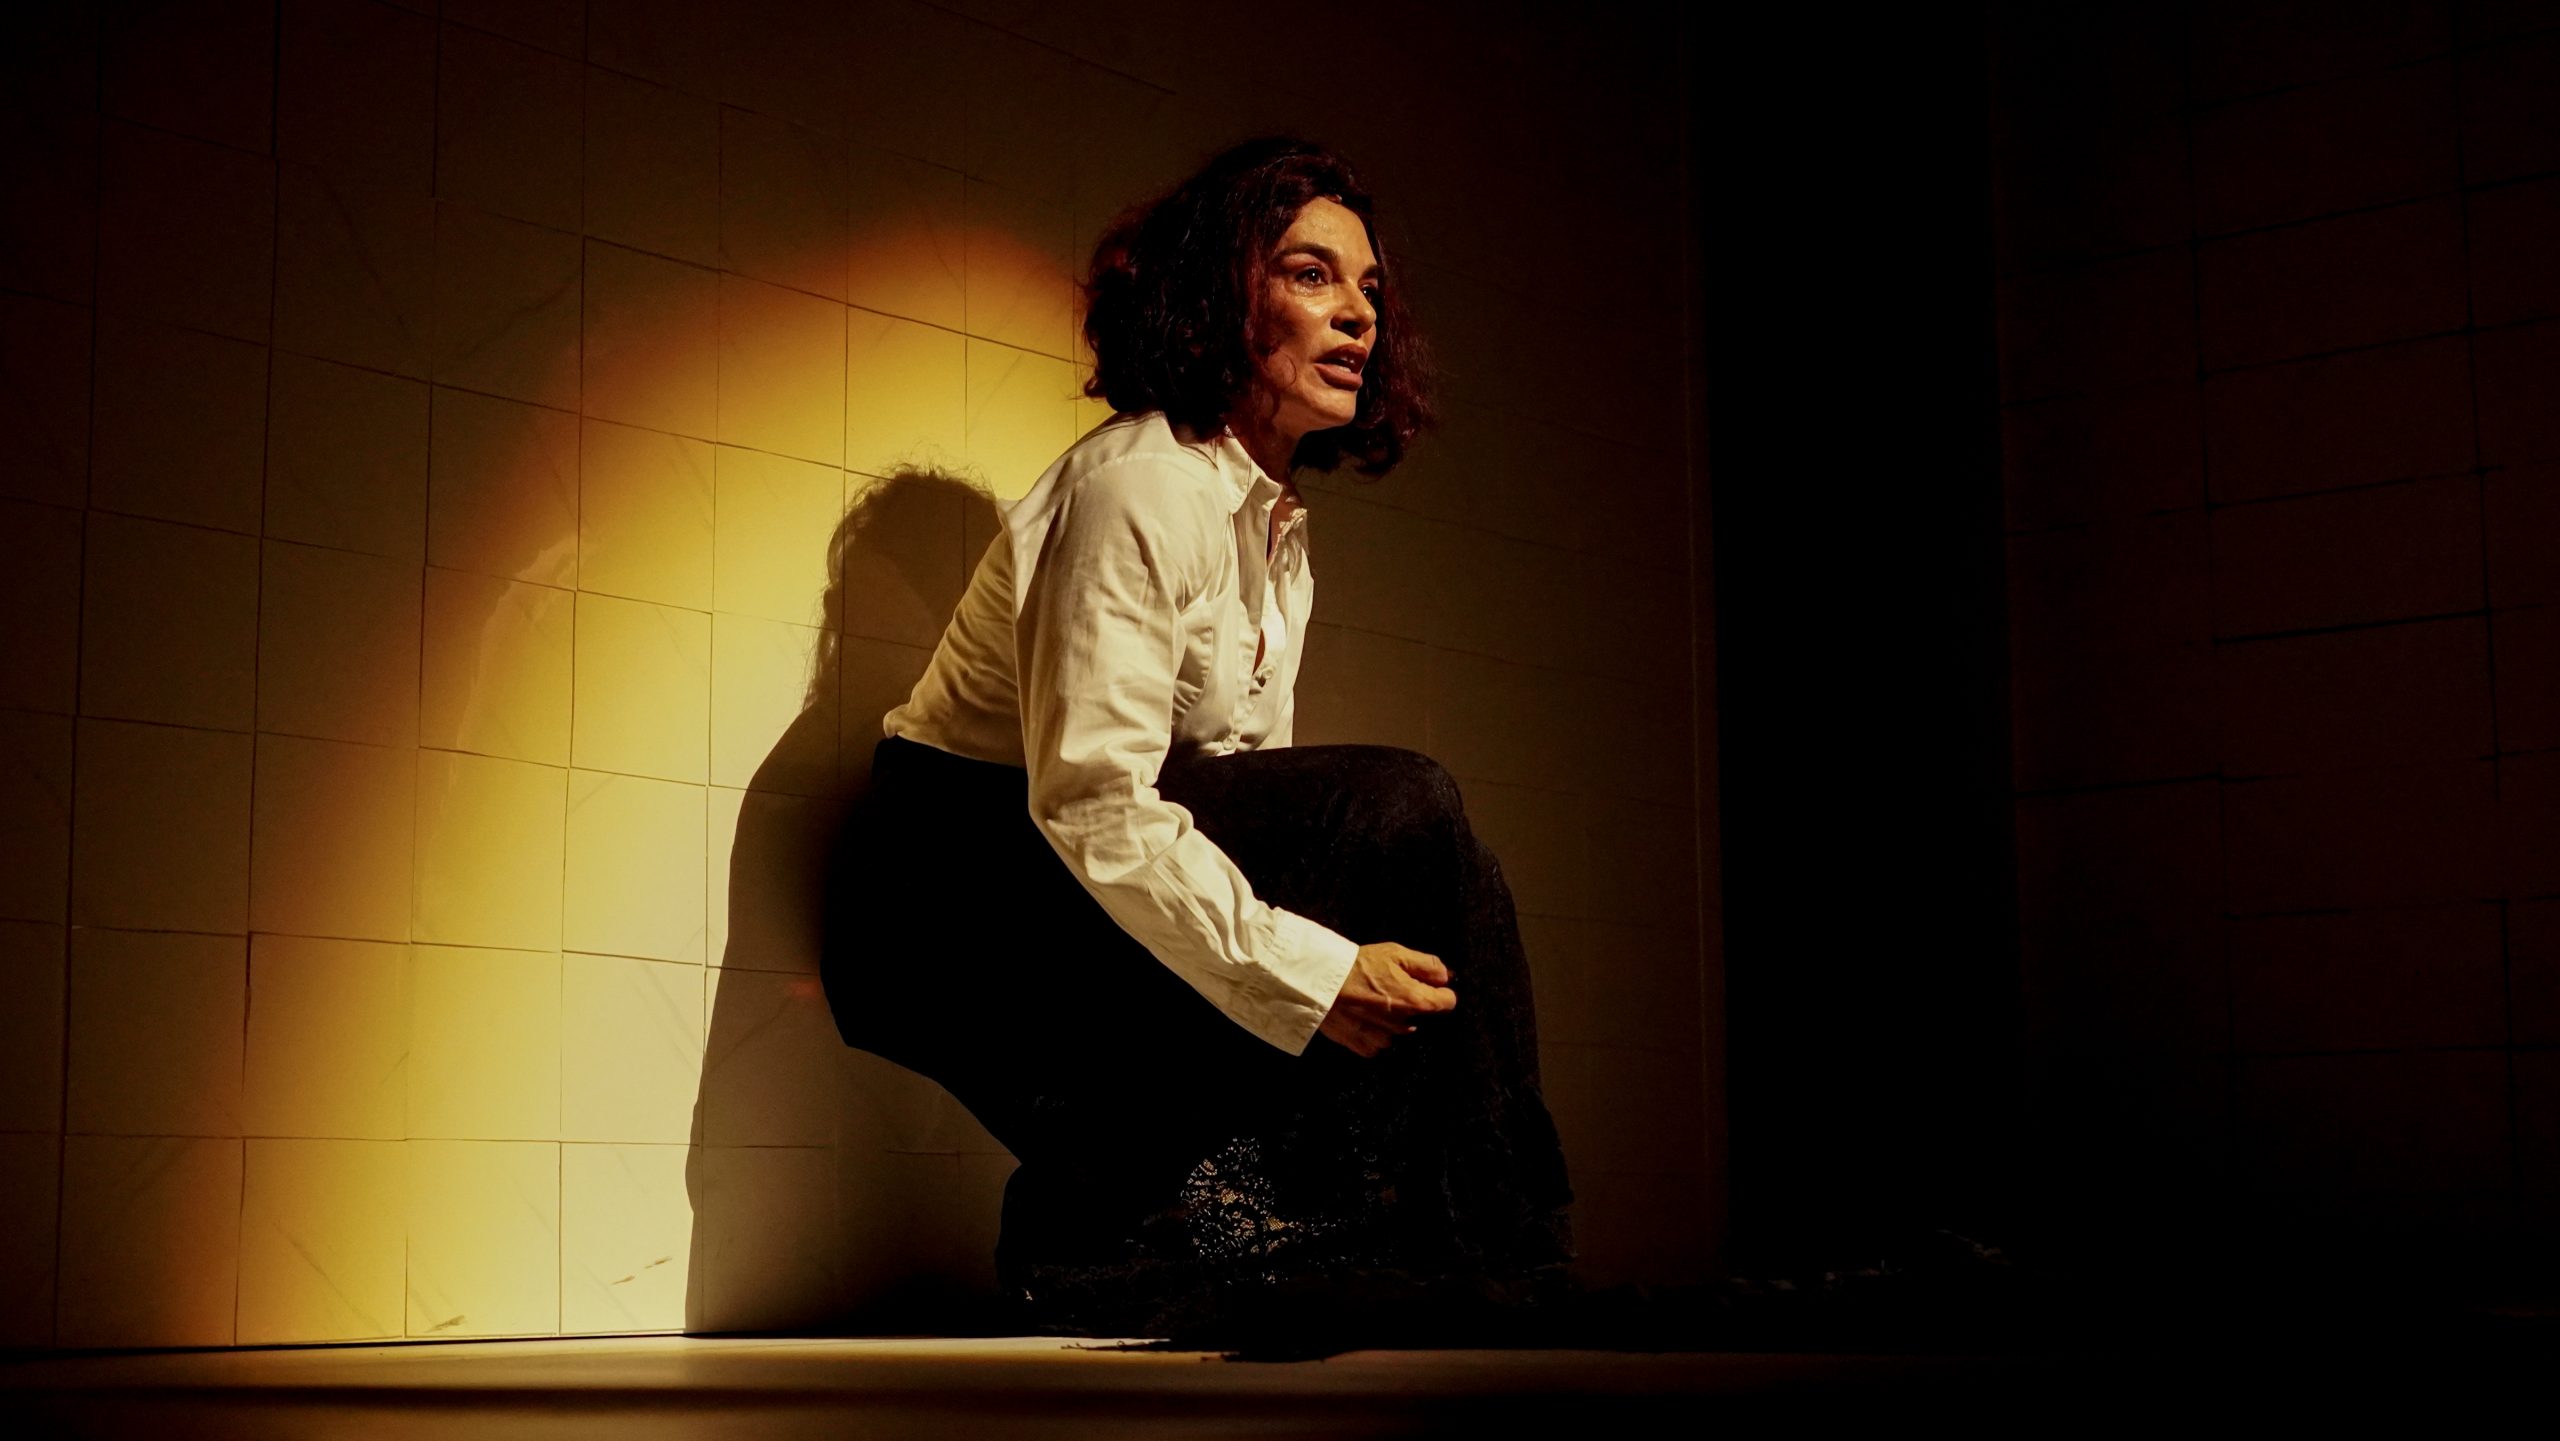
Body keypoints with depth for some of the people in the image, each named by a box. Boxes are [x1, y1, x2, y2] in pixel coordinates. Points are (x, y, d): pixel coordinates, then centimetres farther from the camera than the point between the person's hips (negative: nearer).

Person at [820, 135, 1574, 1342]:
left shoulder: (1279, 529, 13)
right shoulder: (1140, 484, -16)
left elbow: (1261, 810, 8)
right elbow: (1091, 801, -25)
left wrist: (1335, 972, -9)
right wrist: (1313, 974, -28)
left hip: (1095, 923, 9)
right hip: (957, 900, -9)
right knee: (1394, 806, -22)